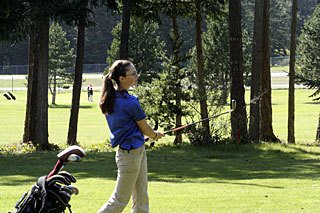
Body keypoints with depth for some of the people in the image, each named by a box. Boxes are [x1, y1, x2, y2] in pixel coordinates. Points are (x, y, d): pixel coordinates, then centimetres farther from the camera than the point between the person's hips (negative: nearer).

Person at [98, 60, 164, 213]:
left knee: (141, 197, 14)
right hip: (132, 153, -9)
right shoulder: (130, 103, -23)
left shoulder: (111, 99, 2)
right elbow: (145, 129, -10)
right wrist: (156, 135, 12)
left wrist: (152, 133, 13)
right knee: (120, 200, 0)